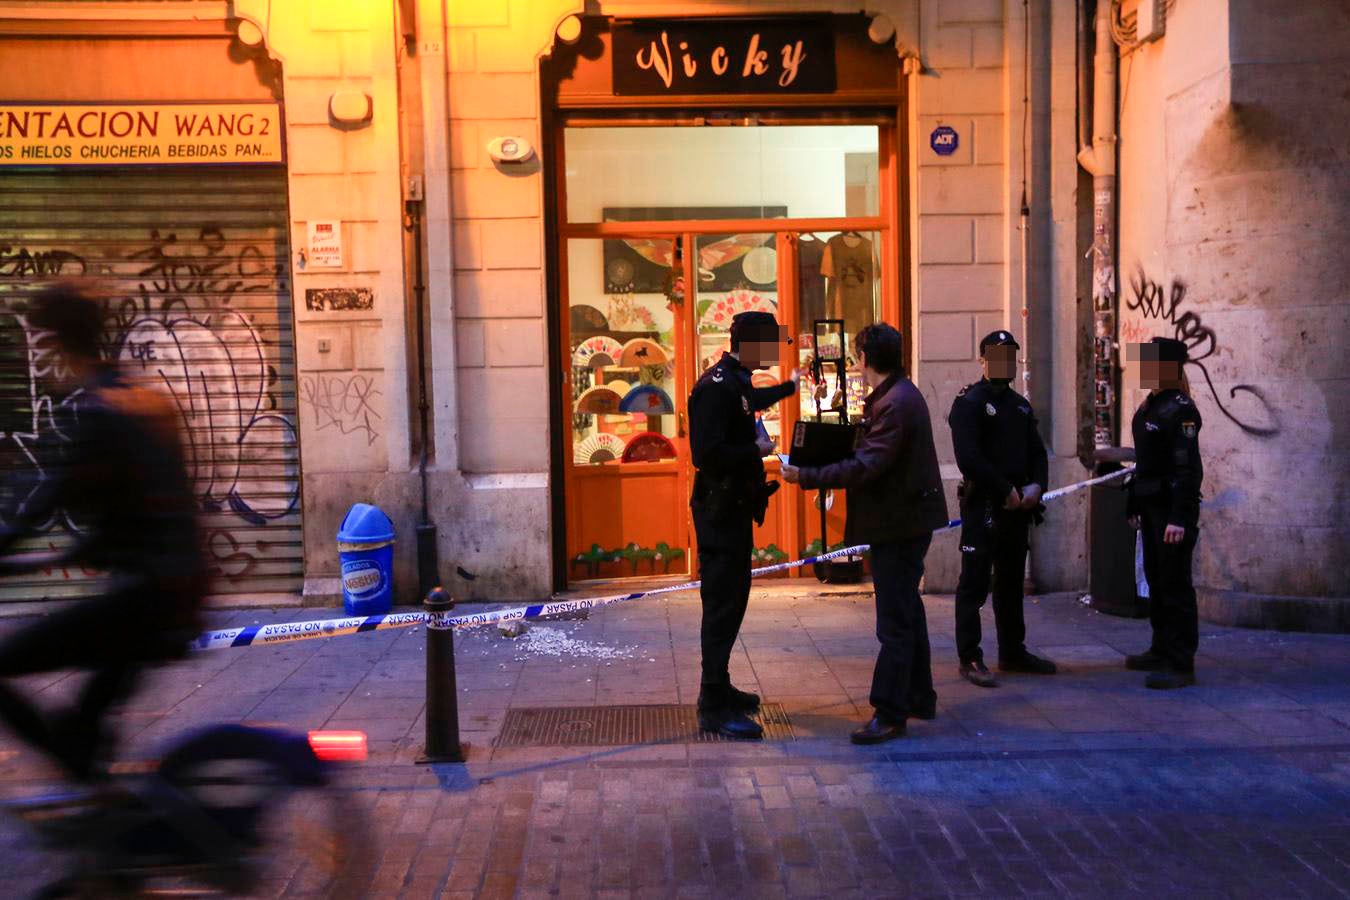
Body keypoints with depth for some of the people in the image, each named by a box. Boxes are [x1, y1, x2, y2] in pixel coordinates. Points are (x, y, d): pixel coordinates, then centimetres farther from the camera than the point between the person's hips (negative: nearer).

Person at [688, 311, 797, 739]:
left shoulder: (735, 382, 11)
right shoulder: (716, 387, -20)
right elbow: (708, 455, -29)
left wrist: (788, 387, 50)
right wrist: (756, 450, -18)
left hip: (733, 509, 10)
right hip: (720, 510, -10)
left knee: (730, 599, 17)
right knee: (723, 604, -6)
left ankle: (718, 688, 29)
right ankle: (713, 706, 0)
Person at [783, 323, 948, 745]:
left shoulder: (895, 403, -20)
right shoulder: (901, 395, 13)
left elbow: (866, 466, -27)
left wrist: (805, 476, -25)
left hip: (899, 524, -11)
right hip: (906, 520, 11)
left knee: (895, 622, -6)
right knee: (907, 612, 19)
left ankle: (890, 714, -1)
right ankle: (919, 698, 31)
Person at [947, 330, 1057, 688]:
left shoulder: (1020, 405, 17)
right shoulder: (969, 402, -8)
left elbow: (1037, 452, 17)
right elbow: (969, 459, -18)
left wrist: (1036, 485, -2)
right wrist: (1006, 490, -15)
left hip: (1017, 507, 8)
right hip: (983, 506, -8)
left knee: (1012, 581, 16)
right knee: (974, 583, -4)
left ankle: (1013, 652, 26)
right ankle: (970, 659, 2)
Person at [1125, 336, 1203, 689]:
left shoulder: (1180, 410, -15)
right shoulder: (1148, 406, 13)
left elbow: (1189, 469, -21)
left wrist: (1179, 518, -25)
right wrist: (1135, 506, 19)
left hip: (1173, 510, -9)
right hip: (1152, 508, 10)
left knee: (1175, 585, -5)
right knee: (1156, 581, 16)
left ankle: (1181, 664, 0)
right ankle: (1162, 651, 28)